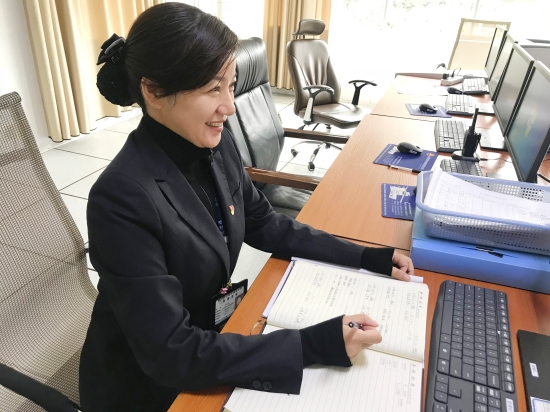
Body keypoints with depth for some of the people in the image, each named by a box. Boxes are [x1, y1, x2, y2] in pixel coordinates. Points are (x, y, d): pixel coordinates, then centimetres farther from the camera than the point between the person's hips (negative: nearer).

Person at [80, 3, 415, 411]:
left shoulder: (216, 144, -10)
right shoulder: (123, 198, -32)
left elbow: (265, 226, 1)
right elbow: (170, 352, -28)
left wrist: (367, 257, -5)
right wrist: (314, 345, -32)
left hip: (207, 327, 5)